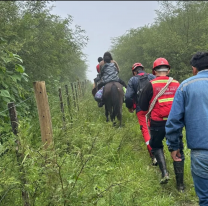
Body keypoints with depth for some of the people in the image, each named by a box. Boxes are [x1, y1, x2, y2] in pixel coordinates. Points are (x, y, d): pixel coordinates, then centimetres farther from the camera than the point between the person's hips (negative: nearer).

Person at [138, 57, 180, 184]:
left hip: (158, 123, -2)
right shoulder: (177, 84, 0)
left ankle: (164, 172, 0)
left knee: (156, 146, 19)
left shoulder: (151, 85, -9)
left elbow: (143, 106, -3)